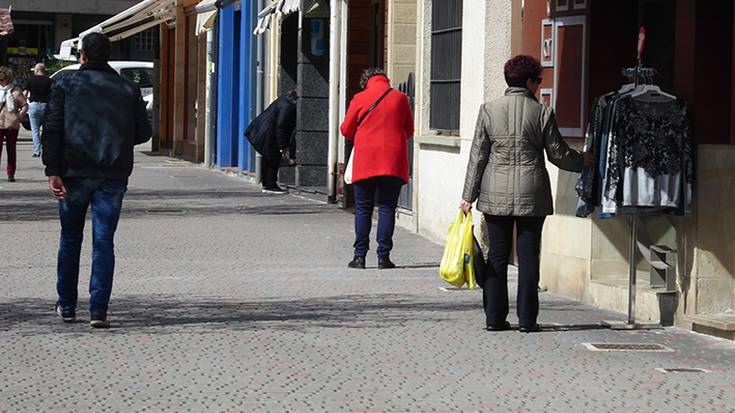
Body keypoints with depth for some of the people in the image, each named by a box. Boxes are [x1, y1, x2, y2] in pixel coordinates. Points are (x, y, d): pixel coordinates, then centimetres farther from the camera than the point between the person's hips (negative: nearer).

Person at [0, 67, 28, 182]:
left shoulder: (15, 92, 1)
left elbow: (24, 106, 4)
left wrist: (18, 116, -7)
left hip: (12, 125, -2)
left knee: (11, 149, 5)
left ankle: (11, 174, 10)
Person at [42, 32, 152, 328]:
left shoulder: (65, 86, 2)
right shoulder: (128, 90, 6)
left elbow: (52, 130, -7)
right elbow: (144, 133, 7)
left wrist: (52, 171, -10)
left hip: (74, 173, 0)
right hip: (113, 176, 1)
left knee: (70, 239, 14)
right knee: (103, 242, 2)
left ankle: (66, 306, 19)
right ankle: (98, 311, -5)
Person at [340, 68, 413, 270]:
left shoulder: (360, 98, 2)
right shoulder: (400, 98, 5)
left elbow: (346, 130, 8)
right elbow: (409, 131, 12)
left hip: (365, 162, -1)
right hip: (393, 161, 1)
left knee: (363, 209, 6)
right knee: (387, 208, 3)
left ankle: (360, 256, 4)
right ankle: (383, 256, -1)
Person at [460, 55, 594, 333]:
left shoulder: (489, 110, 0)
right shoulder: (542, 112, -4)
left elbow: (478, 156, 2)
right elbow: (557, 154, 3)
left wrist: (469, 195, 6)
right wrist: (581, 161, 23)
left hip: (496, 195, 1)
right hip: (531, 195, -1)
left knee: (497, 256, 7)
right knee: (528, 256, 4)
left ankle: (494, 317, 8)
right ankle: (527, 319, 4)